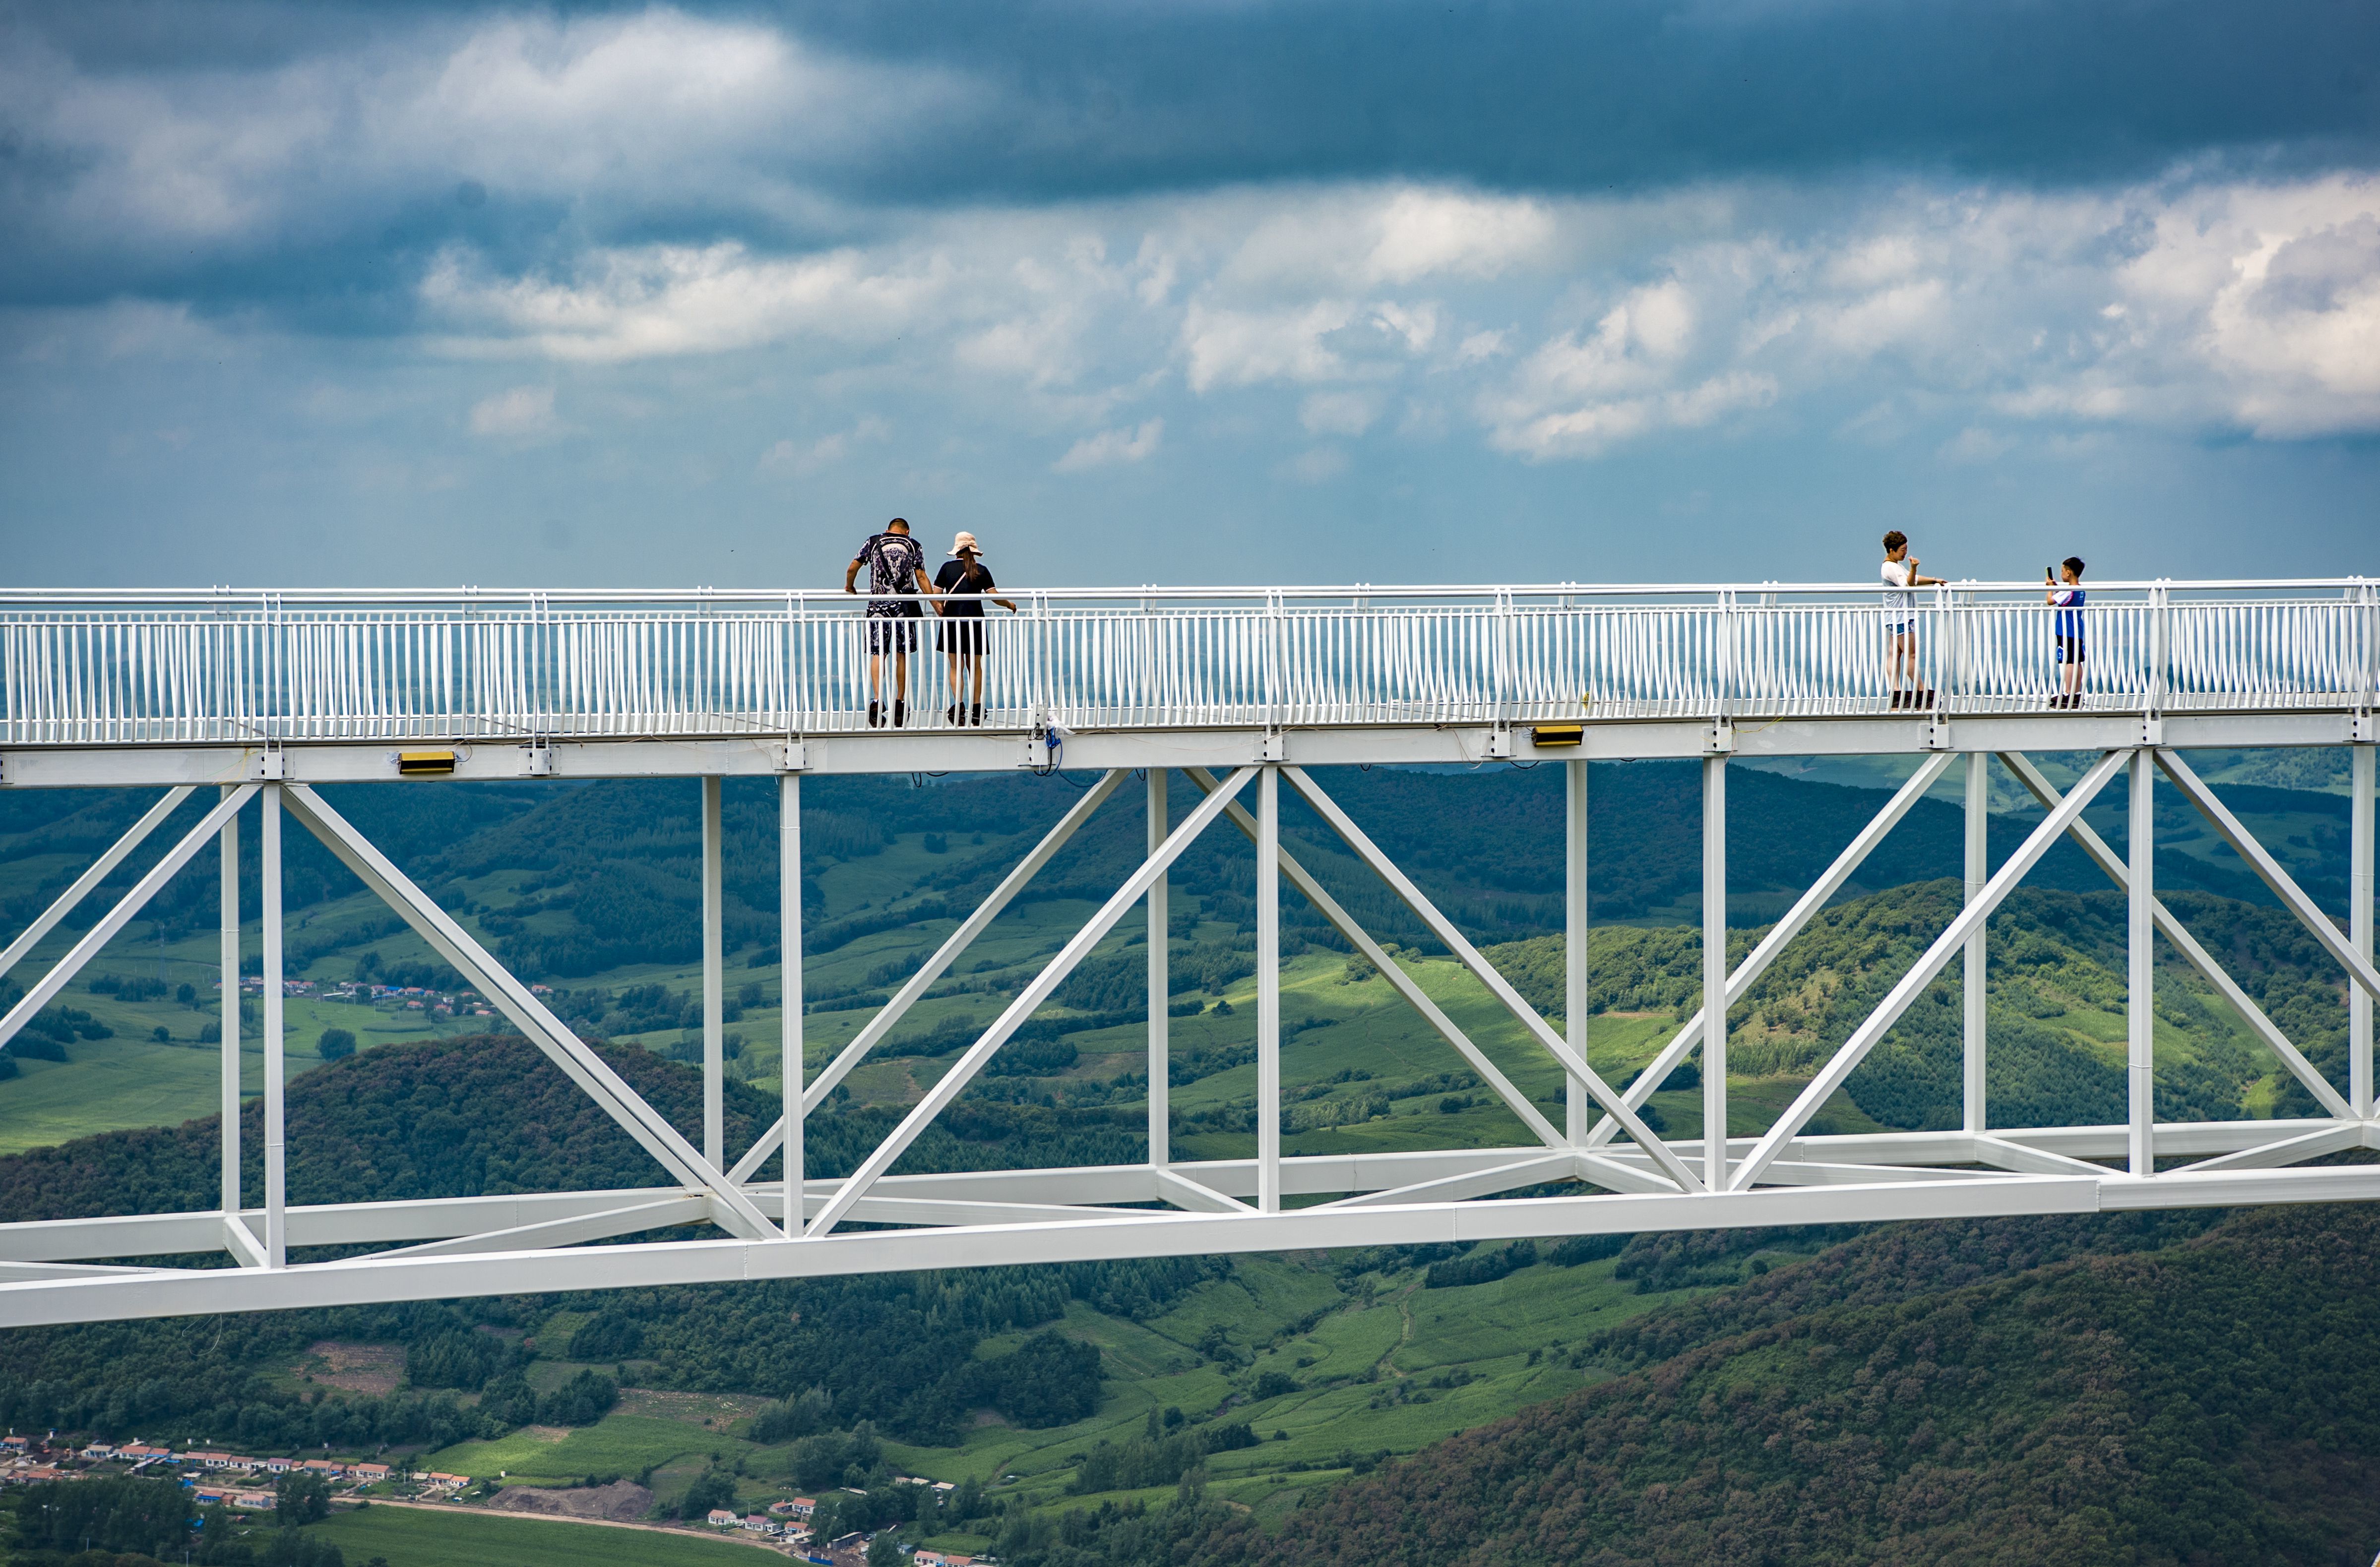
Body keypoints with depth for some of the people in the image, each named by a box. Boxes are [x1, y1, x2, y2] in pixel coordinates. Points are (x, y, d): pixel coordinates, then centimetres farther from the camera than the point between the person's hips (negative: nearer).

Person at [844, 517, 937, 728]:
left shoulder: (873, 542, 9)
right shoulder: (913, 546, 10)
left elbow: (852, 569, 8)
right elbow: (921, 578, 4)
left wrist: (850, 588, 28)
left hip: (878, 603, 0)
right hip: (904, 605, 0)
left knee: (877, 654, -1)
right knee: (901, 655, 6)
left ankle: (877, 699, -18)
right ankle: (900, 702, 7)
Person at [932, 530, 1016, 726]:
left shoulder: (947, 567, 1)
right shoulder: (981, 570, 1)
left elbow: (935, 597, -1)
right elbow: (994, 597, -3)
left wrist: (940, 608, 19)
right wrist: (1010, 605, 16)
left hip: (952, 621, -1)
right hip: (975, 621, 1)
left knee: (956, 667, 0)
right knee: (975, 666, 12)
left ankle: (959, 704, -17)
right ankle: (977, 708, 13)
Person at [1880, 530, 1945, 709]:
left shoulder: (1895, 566, 19)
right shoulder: (1890, 568, -15)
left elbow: (1915, 580, 27)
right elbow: (1908, 584, -24)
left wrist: (1934, 580, 19)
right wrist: (1913, 568, -39)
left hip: (1895, 618, 11)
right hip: (1900, 618, -11)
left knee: (1894, 655, 5)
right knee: (1911, 655, -8)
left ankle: (1896, 694, 2)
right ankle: (1922, 696, -6)